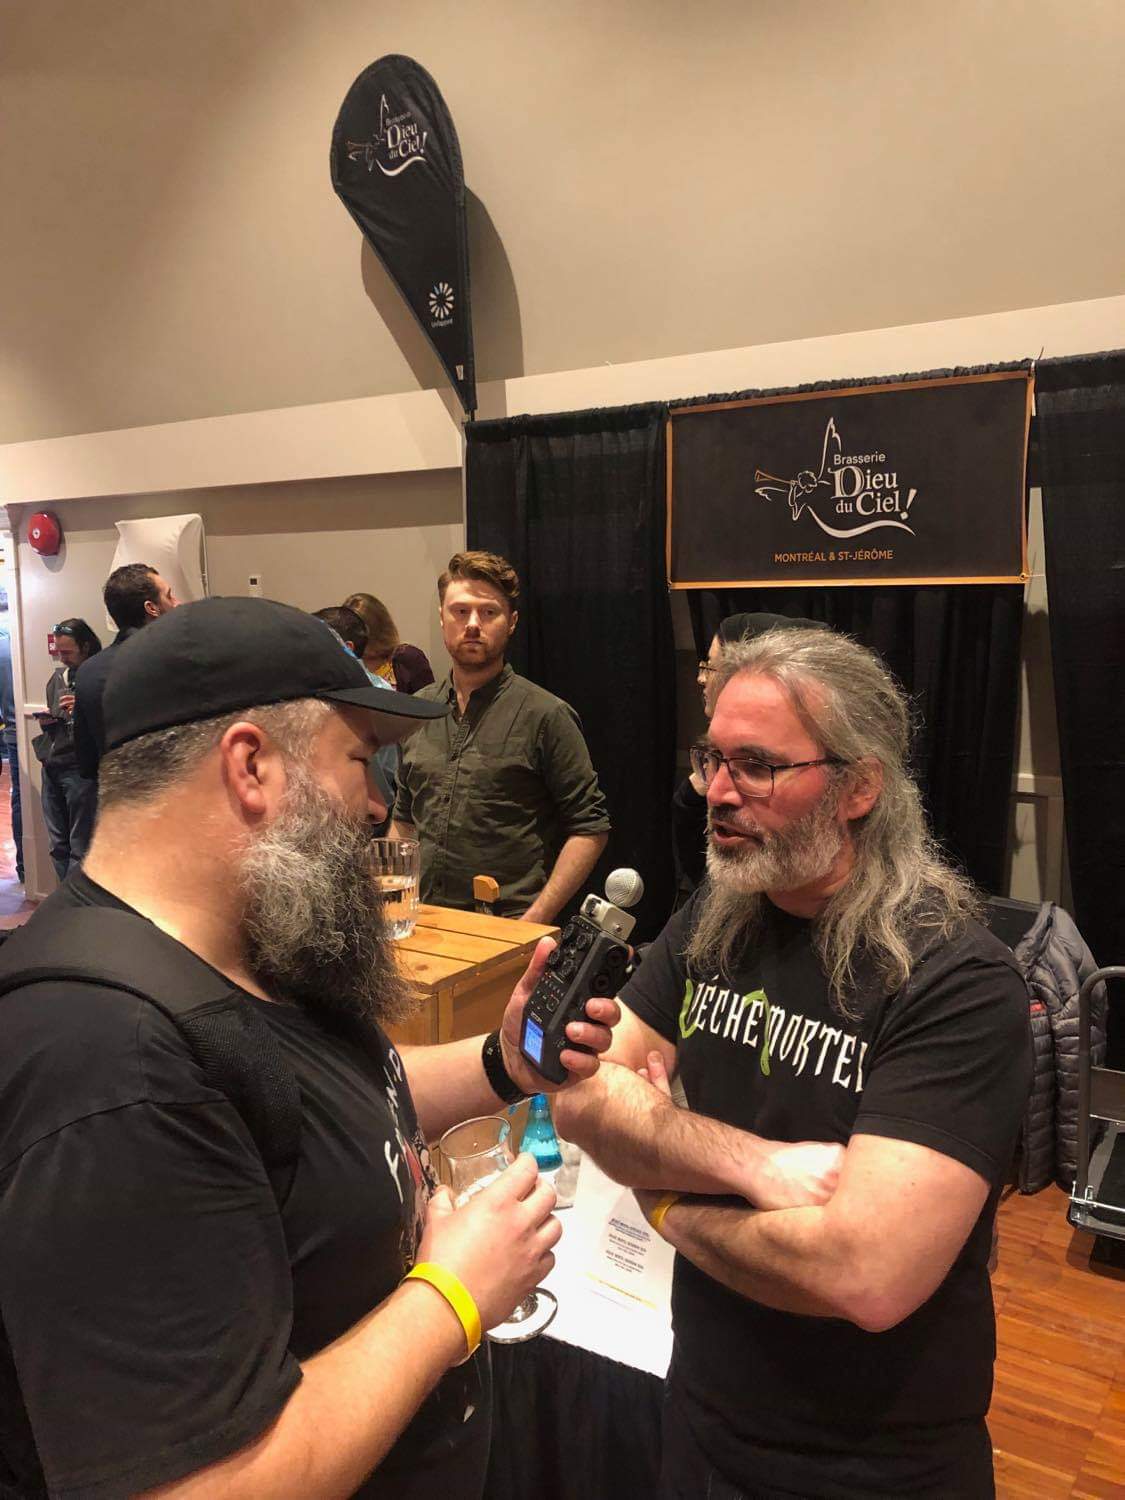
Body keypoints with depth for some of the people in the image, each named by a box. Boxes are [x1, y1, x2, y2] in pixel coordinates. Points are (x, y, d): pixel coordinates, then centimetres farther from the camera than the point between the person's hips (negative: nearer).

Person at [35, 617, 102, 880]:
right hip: (51, 768, 7)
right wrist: (45, 721, 6)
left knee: (79, 849, -2)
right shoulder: (58, 676, 17)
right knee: (57, 846, 11)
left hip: (80, 769, -7)